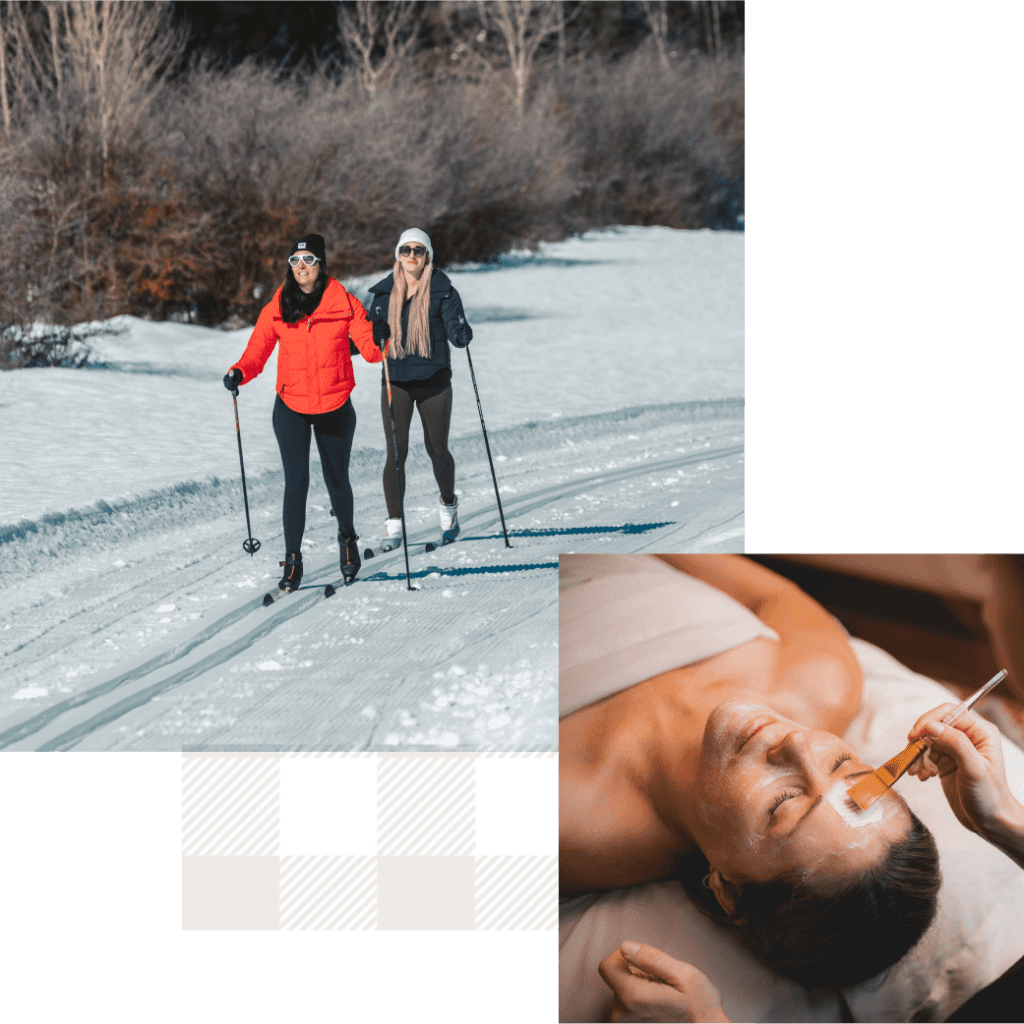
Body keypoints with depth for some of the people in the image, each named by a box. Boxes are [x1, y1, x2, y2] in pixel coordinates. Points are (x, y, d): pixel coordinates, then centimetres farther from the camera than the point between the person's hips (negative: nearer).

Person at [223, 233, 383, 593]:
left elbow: (370, 349, -9)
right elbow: (257, 351, -4)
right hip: (291, 408, 0)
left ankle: (347, 538, 41)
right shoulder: (277, 309, -3)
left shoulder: (344, 304, -6)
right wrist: (238, 373, -23)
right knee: (296, 482, -8)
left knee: (336, 480, 13)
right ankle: (292, 562, 0)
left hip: (335, 408, 0)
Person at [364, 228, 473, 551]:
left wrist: (462, 333, -33)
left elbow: (457, 334, -10)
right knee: (396, 452, -7)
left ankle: (448, 506, 35)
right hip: (396, 381, 1)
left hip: (434, 380, -1)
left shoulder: (442, 291, -2)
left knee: (437, 450, 7)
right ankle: (394, 526, -2)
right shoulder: (383, 292, 5)